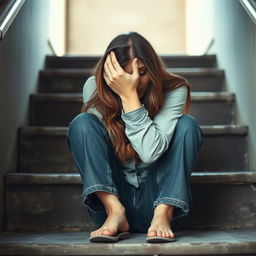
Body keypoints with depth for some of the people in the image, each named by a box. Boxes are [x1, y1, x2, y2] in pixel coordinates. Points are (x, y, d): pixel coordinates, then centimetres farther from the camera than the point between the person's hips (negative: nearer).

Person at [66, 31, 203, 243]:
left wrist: (129, 96, -27)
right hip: (112, 195, 1)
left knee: (187, 124, -20)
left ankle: (163, 214, -26)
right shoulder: (94, 88, -7)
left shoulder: (174, 91, -10)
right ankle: (115, 212, -25)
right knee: (82, 123, -19)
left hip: (157, 196, 0)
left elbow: (151, 152, -23)